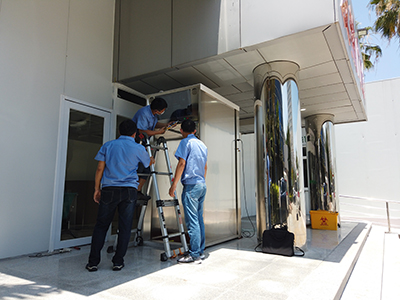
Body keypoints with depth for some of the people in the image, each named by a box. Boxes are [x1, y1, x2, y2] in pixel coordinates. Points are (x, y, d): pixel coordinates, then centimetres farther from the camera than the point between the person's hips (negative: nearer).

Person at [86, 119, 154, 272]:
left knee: (101, 225, 10)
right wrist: (152, 159, 48)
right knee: (125, 227, 7)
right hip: (129, 191, -1)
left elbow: (100, 168, 3)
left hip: (109, 190, 1)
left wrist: (97, 189, 11)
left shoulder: (108, 145, 6)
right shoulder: (138, 149, 4)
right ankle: (118, 262, 13)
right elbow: (148, 162, 24)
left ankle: (93, 262, 13)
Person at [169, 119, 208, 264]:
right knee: (199, 219, 13)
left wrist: (174, 185, -13)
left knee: (192, 221, -5)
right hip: (202, 185, 8)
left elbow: (182, 163, -14)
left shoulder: (186, 142, -5)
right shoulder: (202, 144, 17)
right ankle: (201, 251, 20)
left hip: (191, 185, -8)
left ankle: (194, 255, 0)